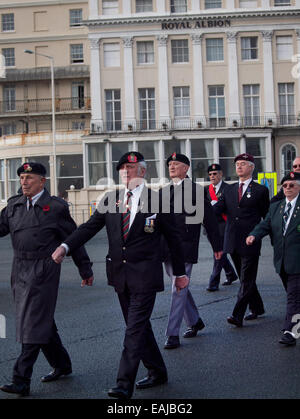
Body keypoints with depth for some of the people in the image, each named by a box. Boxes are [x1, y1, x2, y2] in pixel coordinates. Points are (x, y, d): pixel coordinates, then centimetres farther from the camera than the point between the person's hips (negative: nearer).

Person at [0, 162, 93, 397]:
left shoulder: (56, 207, -4)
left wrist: (85, 270, 7)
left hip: (43, 271, -6)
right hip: (20, 270, 6)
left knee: (33, 324, -8)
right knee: (43, 321, 15)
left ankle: (22, 381, -8)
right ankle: (61, 365, 32)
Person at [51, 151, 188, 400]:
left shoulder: (158, 200, -4)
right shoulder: (111, 200, 7)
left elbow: (173, 237, 2)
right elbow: (90, 227, 0)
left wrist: (180, 272, 6)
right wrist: (65, 247, -16)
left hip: (145, 276, -5)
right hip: (120, 275, 5)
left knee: (135, 330, -9)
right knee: (139, 327, 15)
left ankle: (125, 385, -9)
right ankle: (157, 373, 31)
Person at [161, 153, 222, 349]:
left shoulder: (196, 190, -4)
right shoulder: (165, 191, 12)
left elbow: (210, 219, -2)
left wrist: (217, 245, -2)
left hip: (185, 248, -6)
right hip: (167, 248, 6)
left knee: (179, 289, -9)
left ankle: (173, 335, -5)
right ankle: (195, 321, 35)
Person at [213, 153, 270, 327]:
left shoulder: (260, 190, 2)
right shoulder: (230, 189, 14)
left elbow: (267, 216, 5)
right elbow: (219, 207, 1)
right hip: (233, 241, 5)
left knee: (247, 280, -6)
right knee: (245, 278, 14)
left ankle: (238, 316, -10)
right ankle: (257, 308, 29)